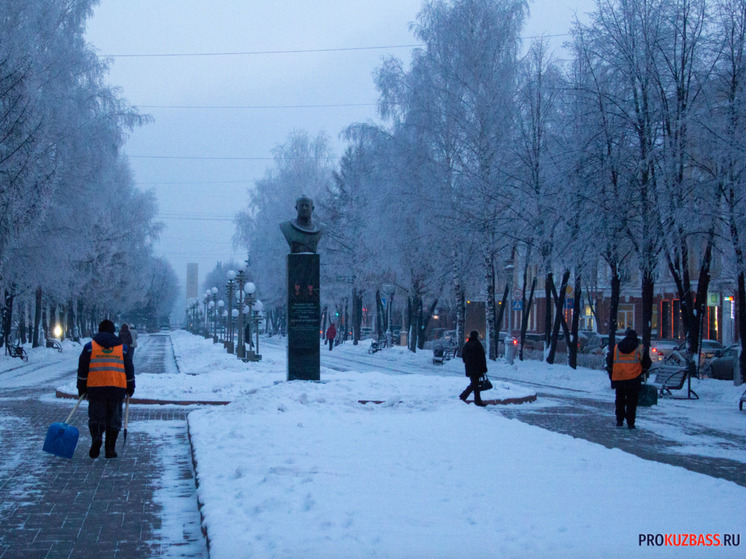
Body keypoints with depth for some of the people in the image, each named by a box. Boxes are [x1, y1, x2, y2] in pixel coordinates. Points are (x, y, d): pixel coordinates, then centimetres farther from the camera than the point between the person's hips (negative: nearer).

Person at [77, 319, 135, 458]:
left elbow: (82, 370, 6)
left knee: (96, 416, 5)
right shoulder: (123, 347, 12)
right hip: (117, 389, 1)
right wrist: (130, 388, 21)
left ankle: (96, 437, -23)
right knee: (114, 419, 8)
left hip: (95, 388, -1)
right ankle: (110, 449, 5)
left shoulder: (90, 346, 7)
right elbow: (129, 370, 13)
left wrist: (81, 389, 13)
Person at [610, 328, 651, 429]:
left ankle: (619, 420, 18)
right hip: (633, 379, -2)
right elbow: (647, 364, 5)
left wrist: (612, 377, 18)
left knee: (620, 400, 17)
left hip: (618, 378, 2)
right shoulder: (640, 348, -1)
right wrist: (640, 373, 21)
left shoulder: (616, 347, 6)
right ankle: (630, 423, 1)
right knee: (632, 402, 4)